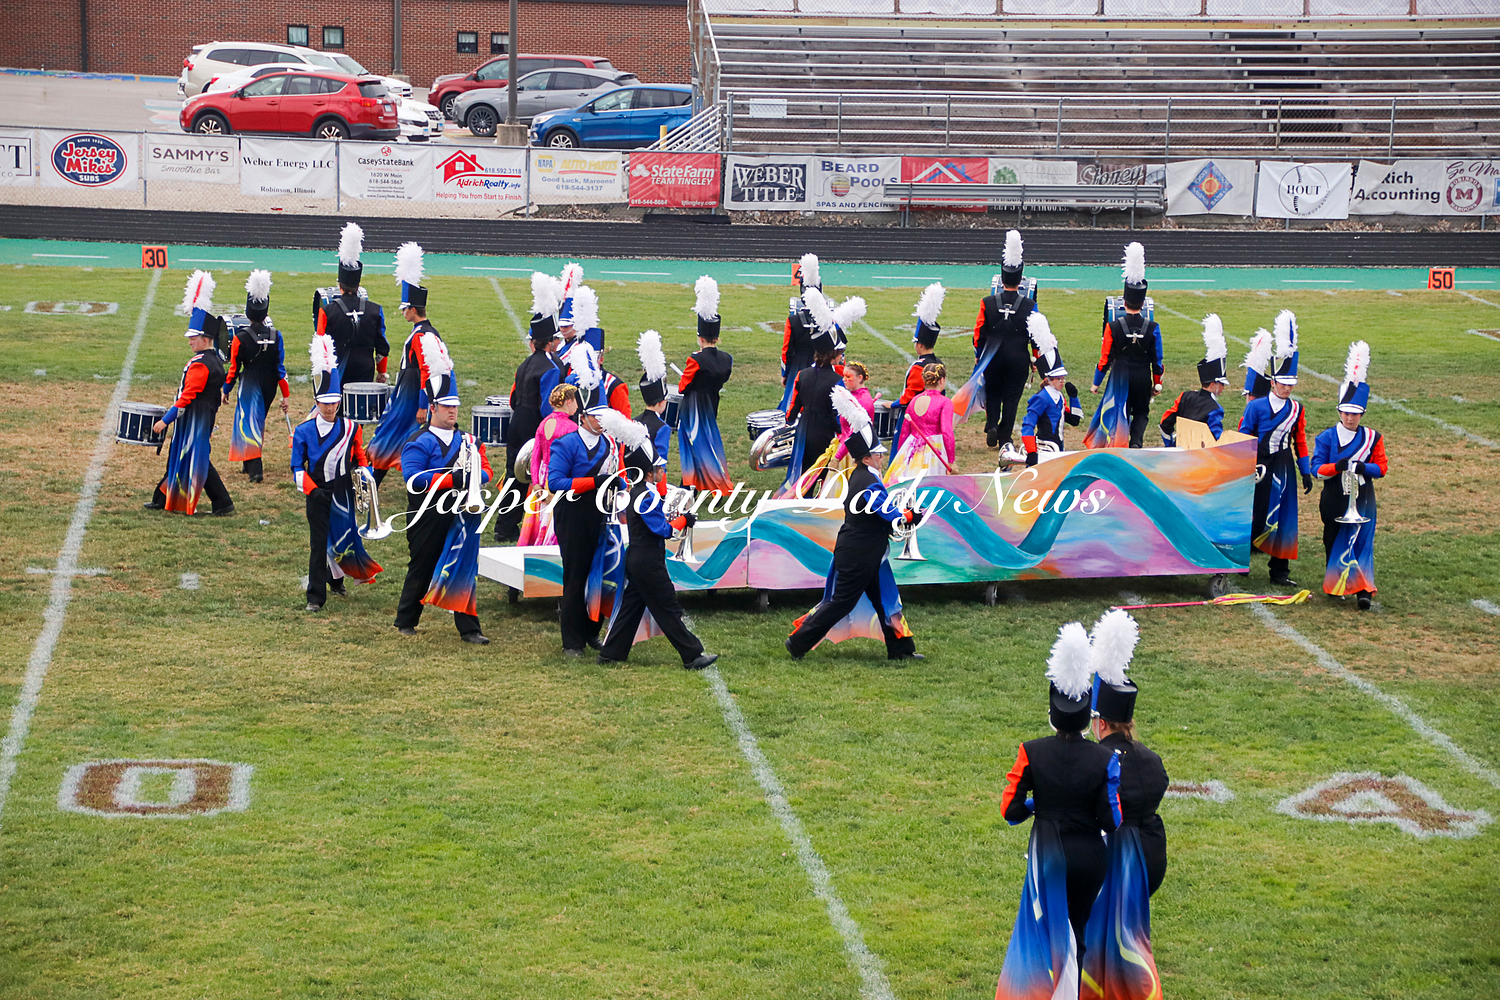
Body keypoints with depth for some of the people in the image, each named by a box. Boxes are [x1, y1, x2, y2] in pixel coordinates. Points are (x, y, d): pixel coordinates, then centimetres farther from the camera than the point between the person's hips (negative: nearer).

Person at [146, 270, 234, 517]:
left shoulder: (200, 364, -21)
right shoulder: (215, 359, 9)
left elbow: (188, 396, -23)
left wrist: (166, 419, -19)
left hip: (195, 420, -10)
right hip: (205, 417, 10)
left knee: (197, 461, -5)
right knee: (177, 456, 16)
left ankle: (223, 503, -4)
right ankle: (162, 499, 24)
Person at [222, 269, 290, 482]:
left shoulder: (240, 337, -14)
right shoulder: (276, 336, -6)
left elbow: (234, 368, -7)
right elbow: (281, 367, -4)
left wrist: (226, 390, 7)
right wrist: (285, 395, 1)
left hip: (249, 386, -4)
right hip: (269, 387, 4)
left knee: (249, 424, -4)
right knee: (258, 422, 20)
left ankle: (255, 469, -17)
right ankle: (250, 463, 32)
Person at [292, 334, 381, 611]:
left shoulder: (350, 428, 1)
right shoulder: (304, 431, -3)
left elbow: (360, 458, 13)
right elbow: (298, 467, -3)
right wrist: (311, 489, -16)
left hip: (343, 493, 2)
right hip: (318, 495, -2)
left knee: (343, 537, 13)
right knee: (319, 542, -4)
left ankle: (336, 579, 39)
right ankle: (315, 596, 0)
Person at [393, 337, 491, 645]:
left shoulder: (467, 441, 13)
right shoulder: (419, 443, -7)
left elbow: (485, 470, 11)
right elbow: (413, 478, -19)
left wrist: (472, 478, -13)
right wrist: (451, 479, -25)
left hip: (460, 516, 5)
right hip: (429, 518, -5)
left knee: (463, 569, 3)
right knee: (422, 569, 6)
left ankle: (468, 628, 5)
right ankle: (405, 621, 23)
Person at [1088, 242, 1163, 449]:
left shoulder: (1113, 327, -12)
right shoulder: (1152, 328, -9)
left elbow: (1105, 358, -8)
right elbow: (1157, 359, -3)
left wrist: (1096, 383, 3)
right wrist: (1157, 383, 10)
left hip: (1120, 377, -1)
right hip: (1143, 378, 1)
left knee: (1119, 413, 12)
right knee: (1141, 412, 14)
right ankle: (1136, 442, -8)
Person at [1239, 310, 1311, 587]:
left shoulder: (1296, 409, 8)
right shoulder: (1256, 407, -4)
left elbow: (1300, 441, 13)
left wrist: (1306, 472, 9)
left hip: (1284, 468, 4)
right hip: (1260, 468, -4)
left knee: (1283, 517, 3)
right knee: (1255, 514, -2)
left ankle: (1280, 571, 7)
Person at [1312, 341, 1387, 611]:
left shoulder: (1373, 437, 2)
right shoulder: (1326, 437, 1)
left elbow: (1382, 467, 2)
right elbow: (1317, 468, -4)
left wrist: (1363, 468, -18)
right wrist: (1337, 466, -23)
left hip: (1362, 499, -1)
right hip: (1334, 499, 1)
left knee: (1361, 541, -9)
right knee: (1333, 540, 10)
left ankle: (1364, 590, -15)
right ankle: (1334, 582, 27)